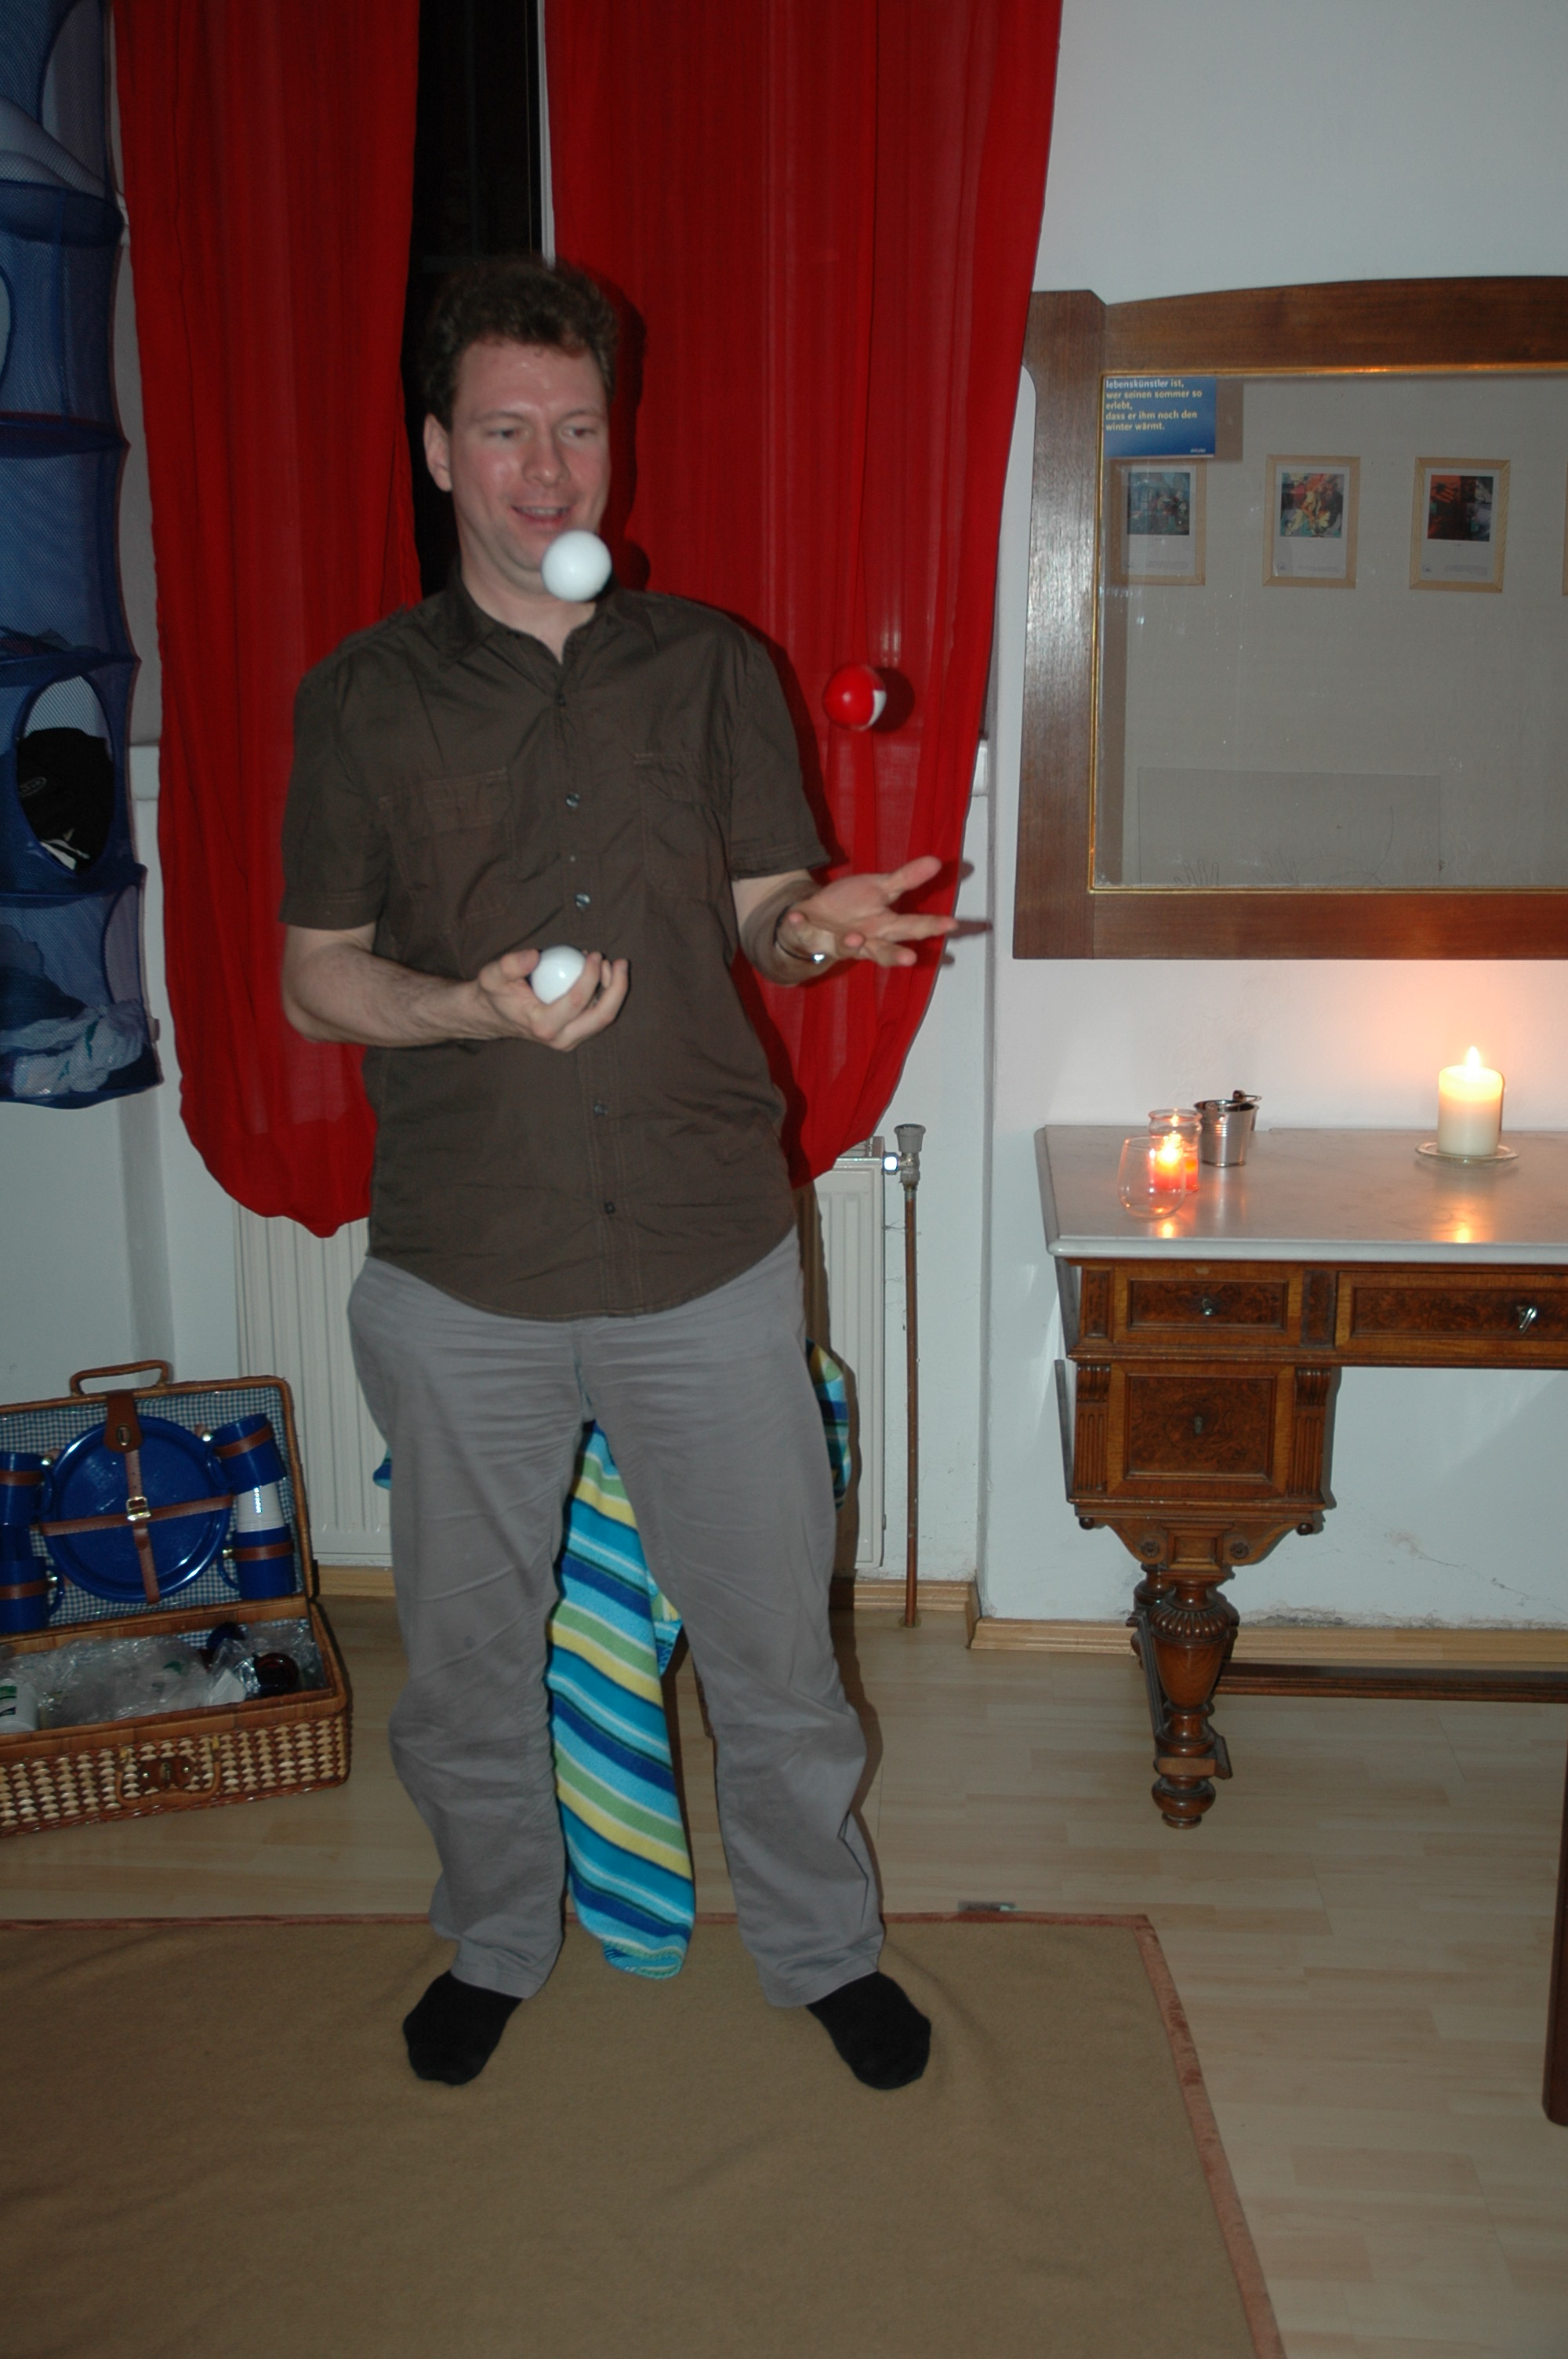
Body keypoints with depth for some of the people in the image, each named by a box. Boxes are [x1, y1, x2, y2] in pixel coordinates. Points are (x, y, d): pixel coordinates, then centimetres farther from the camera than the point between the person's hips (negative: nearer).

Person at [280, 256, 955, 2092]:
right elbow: (313, 982, 3)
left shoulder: (713, 668, 4)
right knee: (466, 1653, 16)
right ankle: (496, 1936, 43)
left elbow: (764, 914, 8)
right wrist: (473, 1007, -17)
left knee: (774, 1640, 11)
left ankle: (821, 1942, 37)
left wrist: (813, 923, -16)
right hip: (459, 1274, 0)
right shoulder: (359, 700, 2)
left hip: (708, 1257, 0)